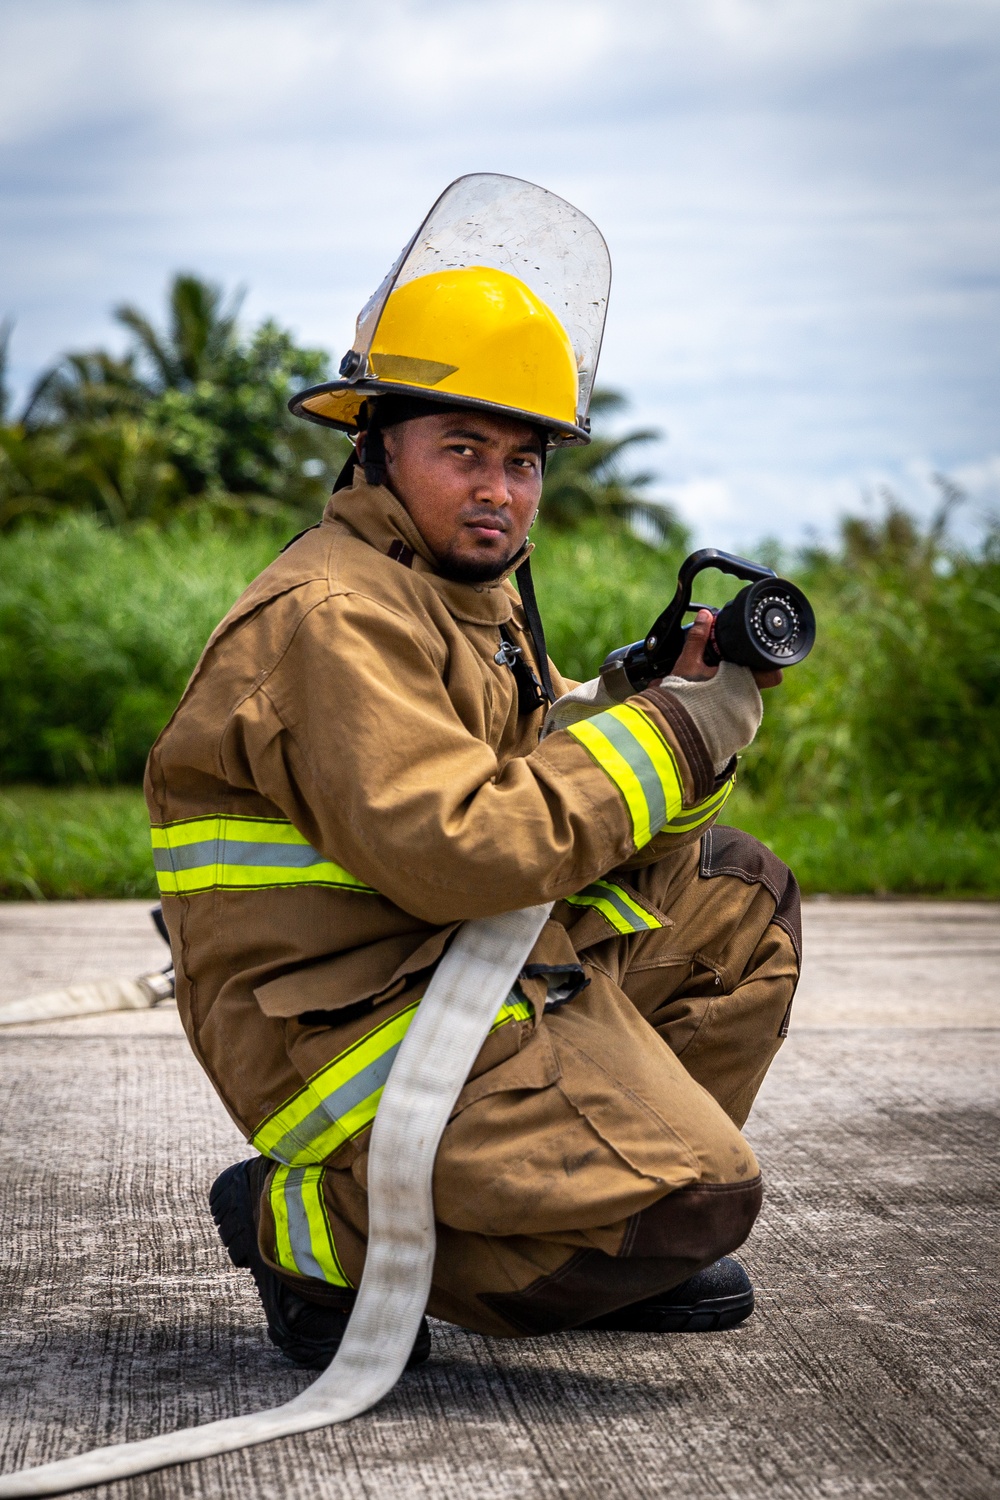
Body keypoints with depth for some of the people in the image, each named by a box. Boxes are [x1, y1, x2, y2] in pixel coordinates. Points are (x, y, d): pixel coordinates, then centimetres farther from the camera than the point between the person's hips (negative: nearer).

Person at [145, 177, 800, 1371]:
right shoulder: (334, 615, -18)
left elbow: (565, 803, 14)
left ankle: (604, 1222, 16)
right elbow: (458, 854, -28)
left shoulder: (477, 600, 15)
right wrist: (667, 735, -18)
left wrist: (689, 702, -2)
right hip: (353, 1037, -10)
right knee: (704, 1194, -19)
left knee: (736, 892, 17)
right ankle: (315, 1226, -6)